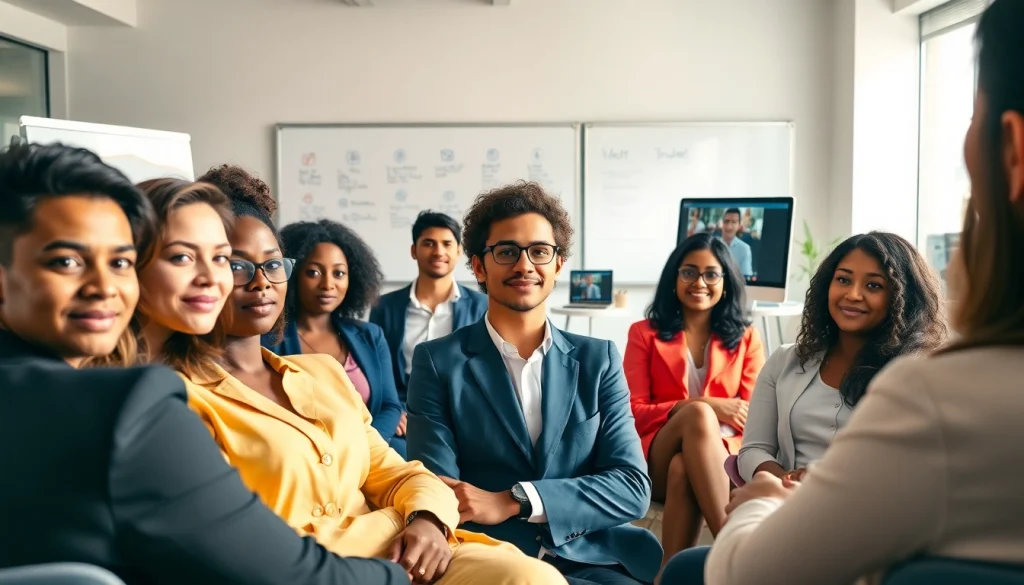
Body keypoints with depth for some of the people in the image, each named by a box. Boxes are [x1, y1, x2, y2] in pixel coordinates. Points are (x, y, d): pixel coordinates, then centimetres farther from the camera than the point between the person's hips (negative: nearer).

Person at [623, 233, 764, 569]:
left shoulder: (745, 337, 17)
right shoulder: (645, 333, 13)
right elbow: (633, 412, 3)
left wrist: (701, 418, -18)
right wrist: (700, 407, -13)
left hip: (724, 457, 1)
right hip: (656, 461, 0)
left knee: (683, 469, -38)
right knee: (698, 414, -36)